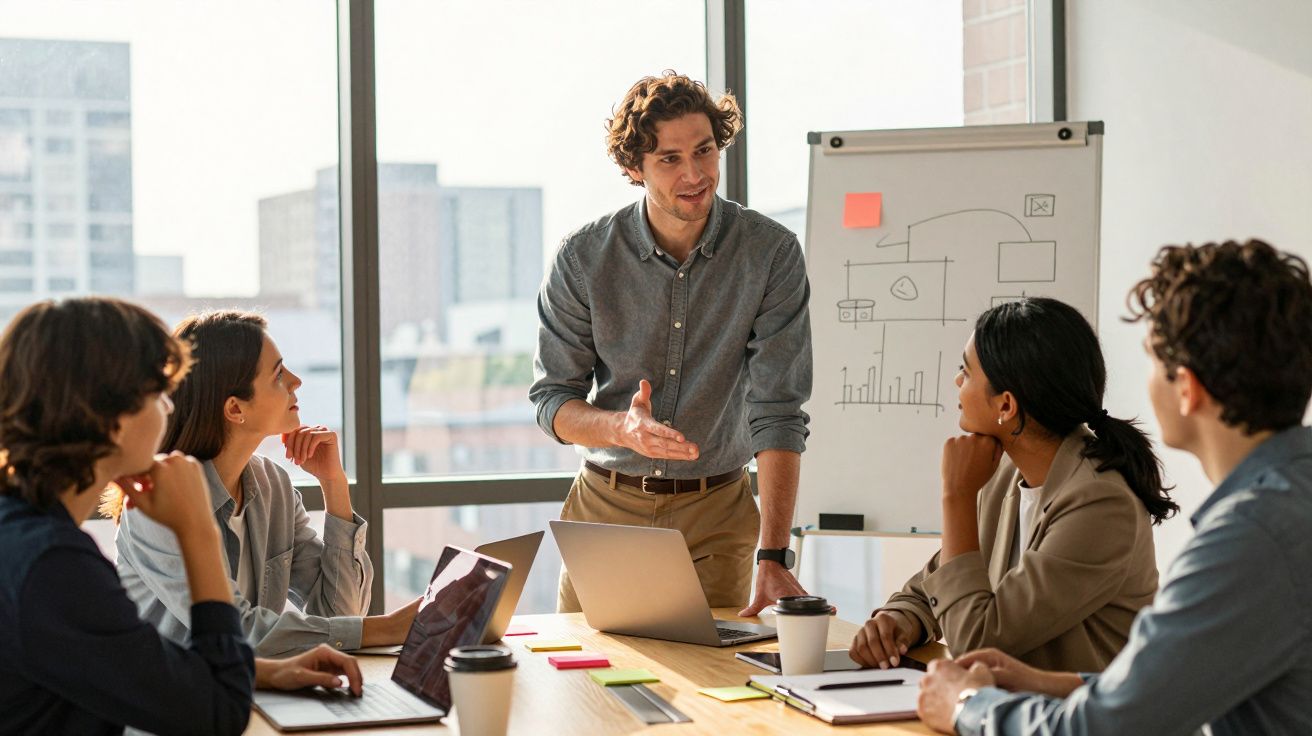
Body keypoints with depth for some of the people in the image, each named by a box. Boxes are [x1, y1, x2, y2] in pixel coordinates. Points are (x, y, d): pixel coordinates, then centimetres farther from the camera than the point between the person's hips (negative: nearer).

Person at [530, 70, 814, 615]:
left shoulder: (771, 253, -11)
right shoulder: (583, 258, -8)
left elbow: (777, 412, -16)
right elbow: (551, 401, -3)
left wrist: (773, 559, -25)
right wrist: (622, 428, -27)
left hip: (716, 513, -1)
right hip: (605, 506, 1)